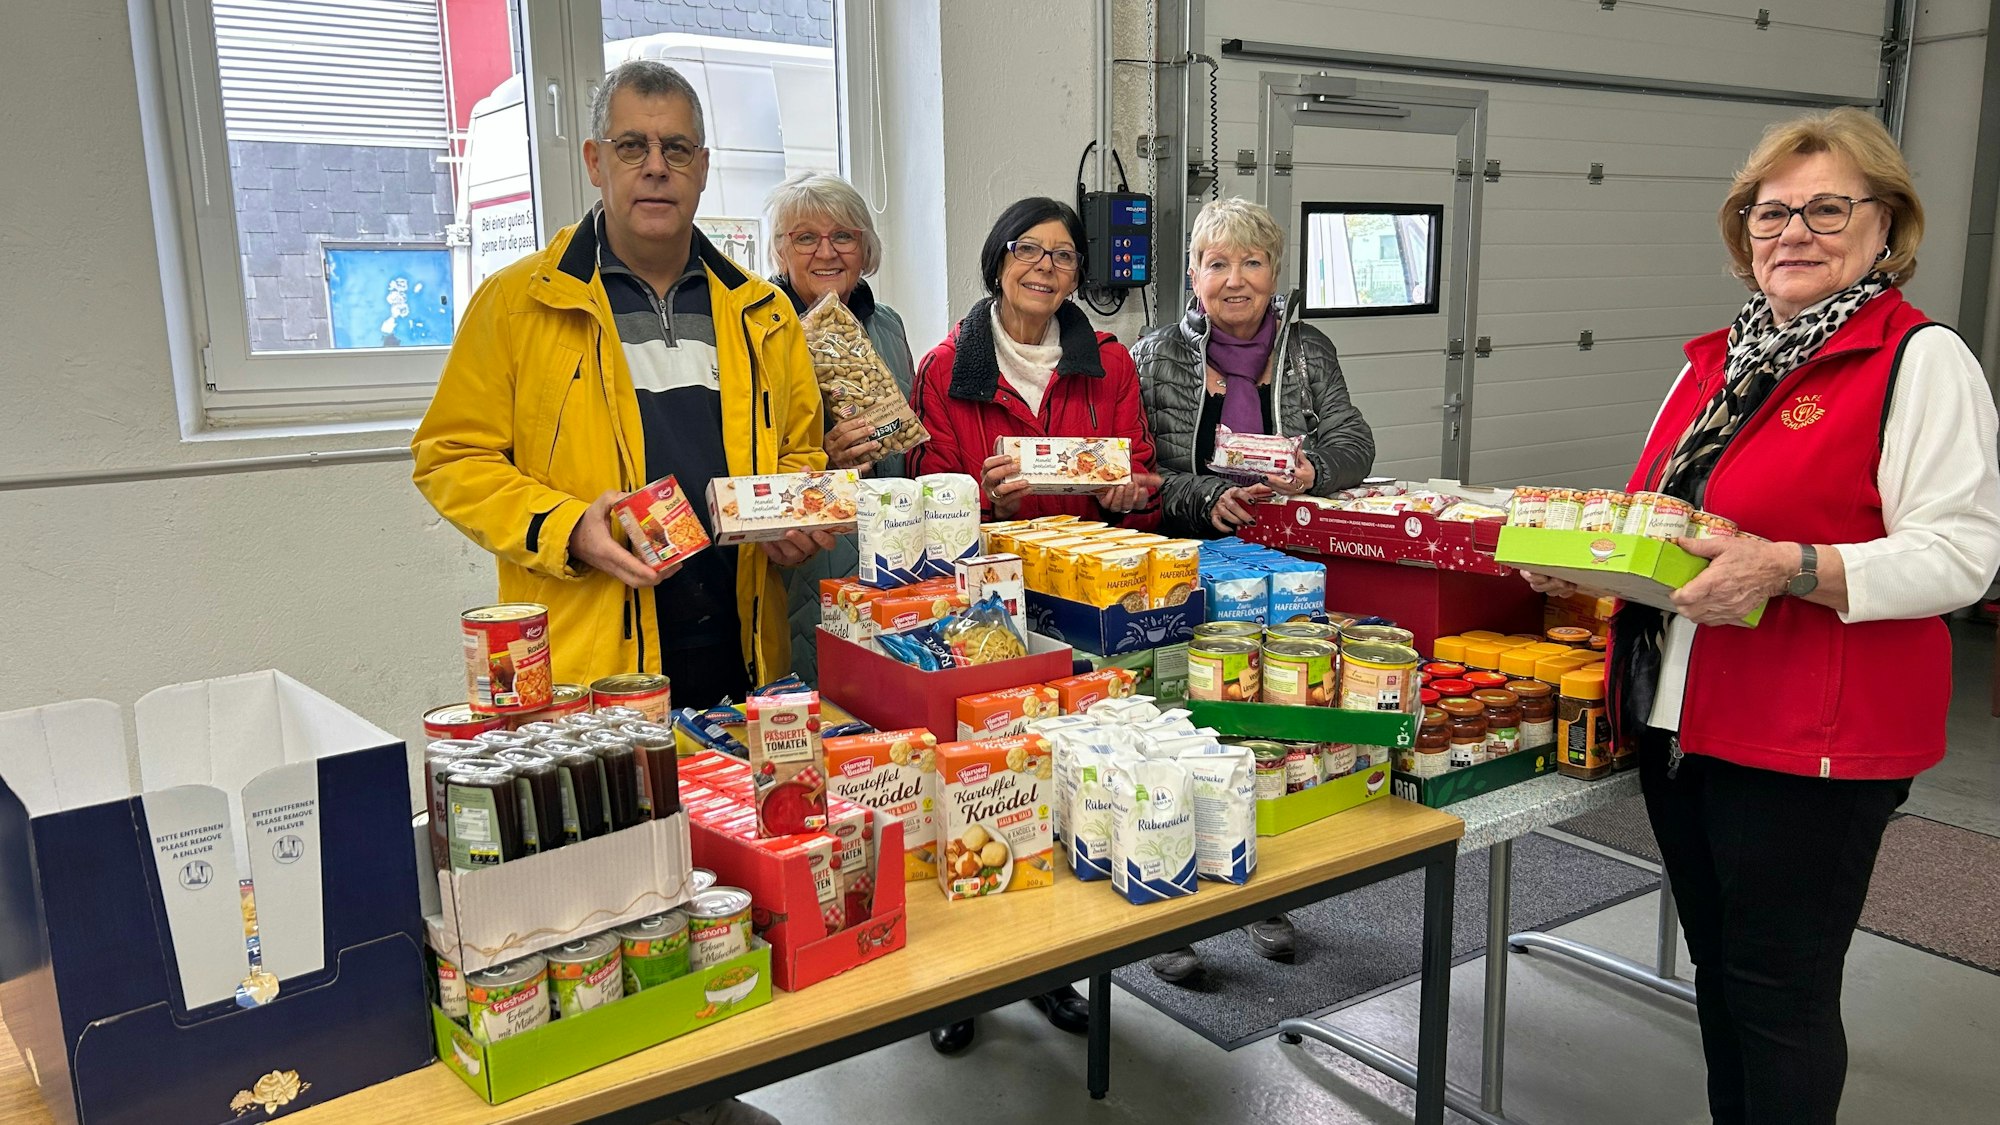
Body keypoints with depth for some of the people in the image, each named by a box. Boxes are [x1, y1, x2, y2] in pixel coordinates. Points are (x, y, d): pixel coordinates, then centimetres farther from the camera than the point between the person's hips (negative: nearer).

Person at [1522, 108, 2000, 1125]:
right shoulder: (1717, 359, 14)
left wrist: (1788, 568, -28)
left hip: (1814, 741, -7)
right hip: (1677, 717, 7)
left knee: (1779, 993, 5)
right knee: (1719, 974, 20)